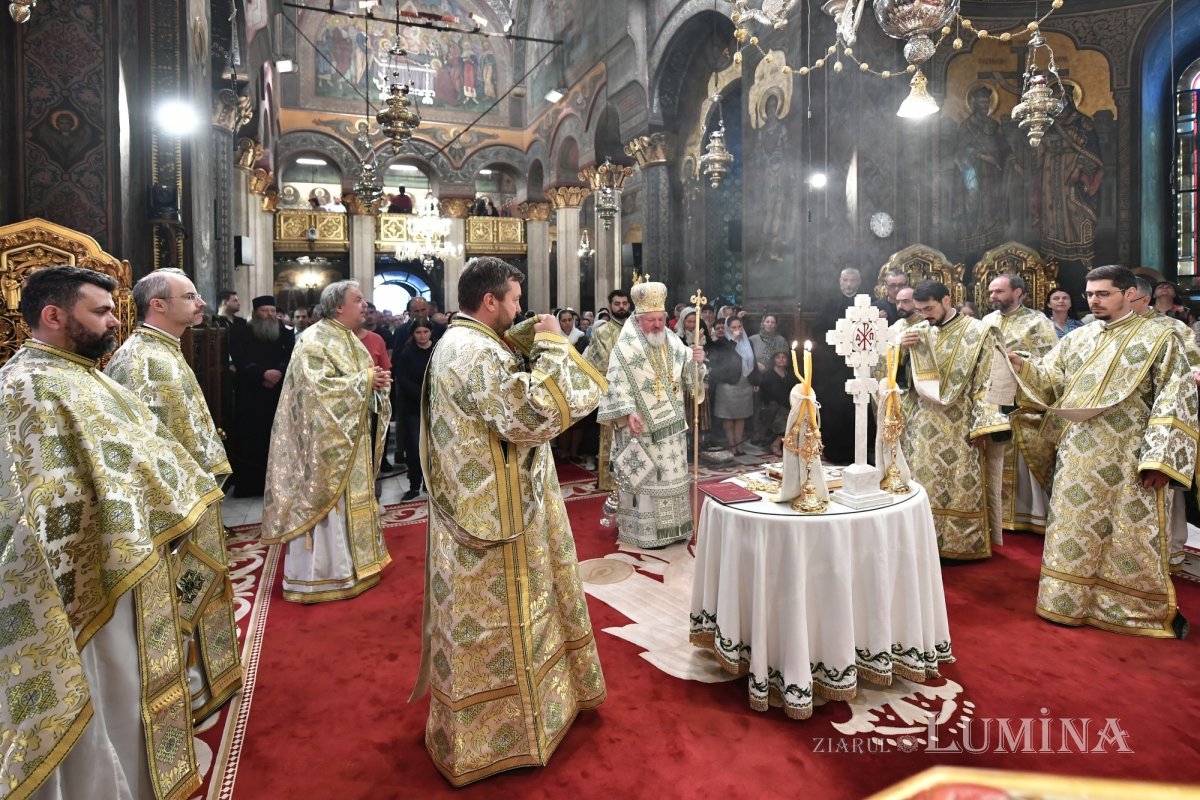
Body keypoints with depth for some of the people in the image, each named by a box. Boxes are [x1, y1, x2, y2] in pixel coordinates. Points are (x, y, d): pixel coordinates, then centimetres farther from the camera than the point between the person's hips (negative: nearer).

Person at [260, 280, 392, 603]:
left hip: (352, 437, 9)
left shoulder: (349, 340, 14)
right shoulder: (315, 340, -14)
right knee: (328, 504, -3)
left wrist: (377, 382, -6)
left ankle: (349, 565, 28)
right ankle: (318, 576, 9)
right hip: (327, 440, -9)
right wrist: (365, 379, -21)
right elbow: (319, 387, -25)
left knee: (350, 501, 16)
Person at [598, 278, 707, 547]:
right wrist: (629, 412, -25)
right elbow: (618, 384, -16)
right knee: (645, 478, 0)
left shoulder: (673, 343, 7)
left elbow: (688, 375, 7)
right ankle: (646, 530, 10)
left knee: (672, 475, 12)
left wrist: (697, 361, -13)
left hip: (671, 425, 6)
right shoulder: (625, 348, -9)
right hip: (642, 427, -6)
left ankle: (671, 526, 25)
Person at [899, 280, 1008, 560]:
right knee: (923, 486, 6)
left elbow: (986, 380, -7)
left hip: (960, 425, -4)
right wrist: (900, 347, -8)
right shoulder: (919, 333, 7)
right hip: (924, 424, 4)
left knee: (962, 487, 1)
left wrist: (981, 423, -12)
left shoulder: (977, 332, -5)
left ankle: (962, 544, 14)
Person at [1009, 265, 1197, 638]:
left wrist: (1160, 460, -17)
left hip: (1130, 459, -4)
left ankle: (1153, 610, 22)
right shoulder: (1077, 339, 10)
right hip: (1079, 455, 5)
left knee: (1132, 537, 3)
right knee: (1074, 531, 10)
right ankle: (1075, 601, 24)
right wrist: (1023, 366, -14)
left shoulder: (1161, 338, -4)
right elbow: (1049, 380, 8)